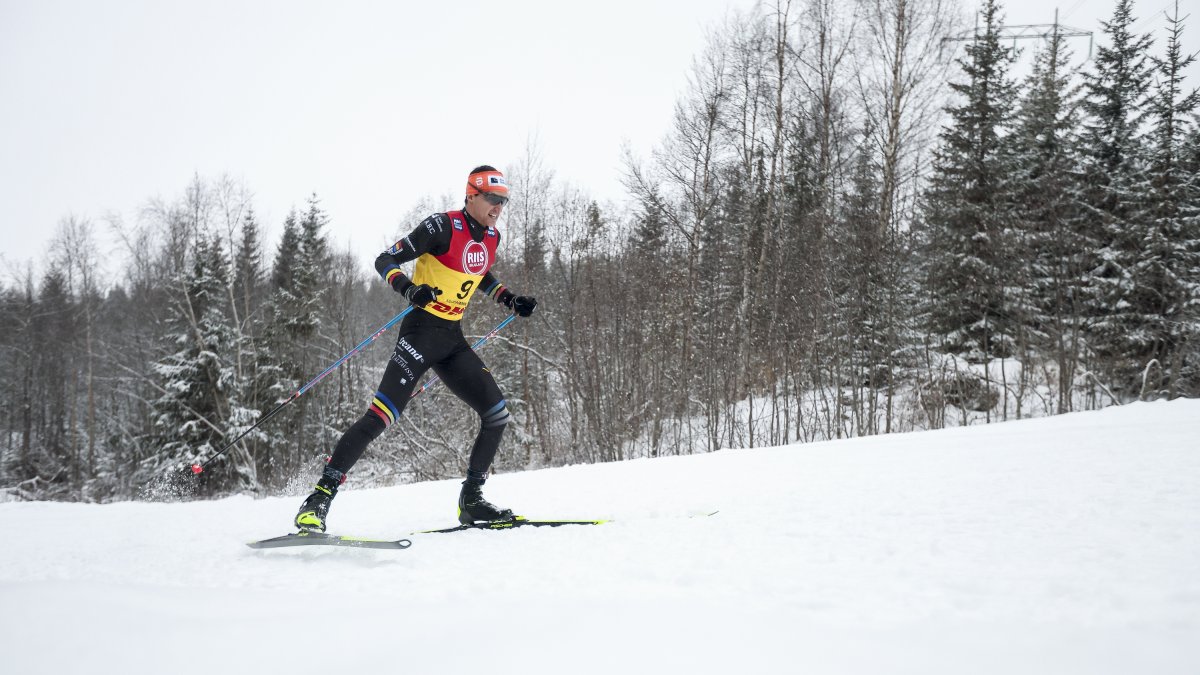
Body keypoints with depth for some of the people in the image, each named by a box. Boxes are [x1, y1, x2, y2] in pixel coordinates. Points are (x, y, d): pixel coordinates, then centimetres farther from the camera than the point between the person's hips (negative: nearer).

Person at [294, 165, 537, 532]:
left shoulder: (490, 236, 9)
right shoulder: (443, 227, -14)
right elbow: (385, 261, -14)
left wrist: (510, 299, 18)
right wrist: (410, 288, -32)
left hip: (453, 340, 8)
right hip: (422, 332, -8)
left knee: (497, 414, 1)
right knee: (382, 415, -18)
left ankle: (471, 501, 13)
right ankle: (320, 497, -13)